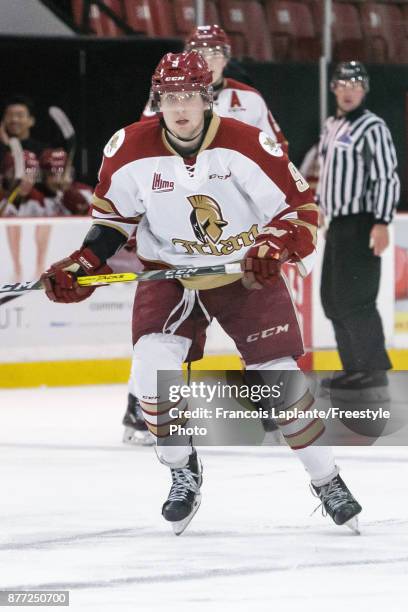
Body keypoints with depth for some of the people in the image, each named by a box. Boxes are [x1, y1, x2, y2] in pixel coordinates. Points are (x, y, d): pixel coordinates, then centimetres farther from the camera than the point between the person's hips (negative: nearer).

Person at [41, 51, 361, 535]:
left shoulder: (248, 145, -19)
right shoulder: (129, 151, -12)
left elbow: (299, 208, -12)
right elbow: (113, 213, 3)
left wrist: (274, 247, -29)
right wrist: (84, 265, -8)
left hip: (247, 273, -2)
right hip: (169, 273, 2)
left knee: (277, 376, -8)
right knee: (154, 364, -20)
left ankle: (327, 481, 10)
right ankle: (183, 472, 1)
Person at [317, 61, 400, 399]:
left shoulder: (373, 127, -11)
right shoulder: (332, 126, 15)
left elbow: (387, 177, -16)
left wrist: (382, 223, -22)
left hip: (361, 225, -9)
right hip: (338, 223, 9)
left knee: (354, 298, -15)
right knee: (332, 298, 12)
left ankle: (375, 373, -11)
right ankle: (354, 368, 20)